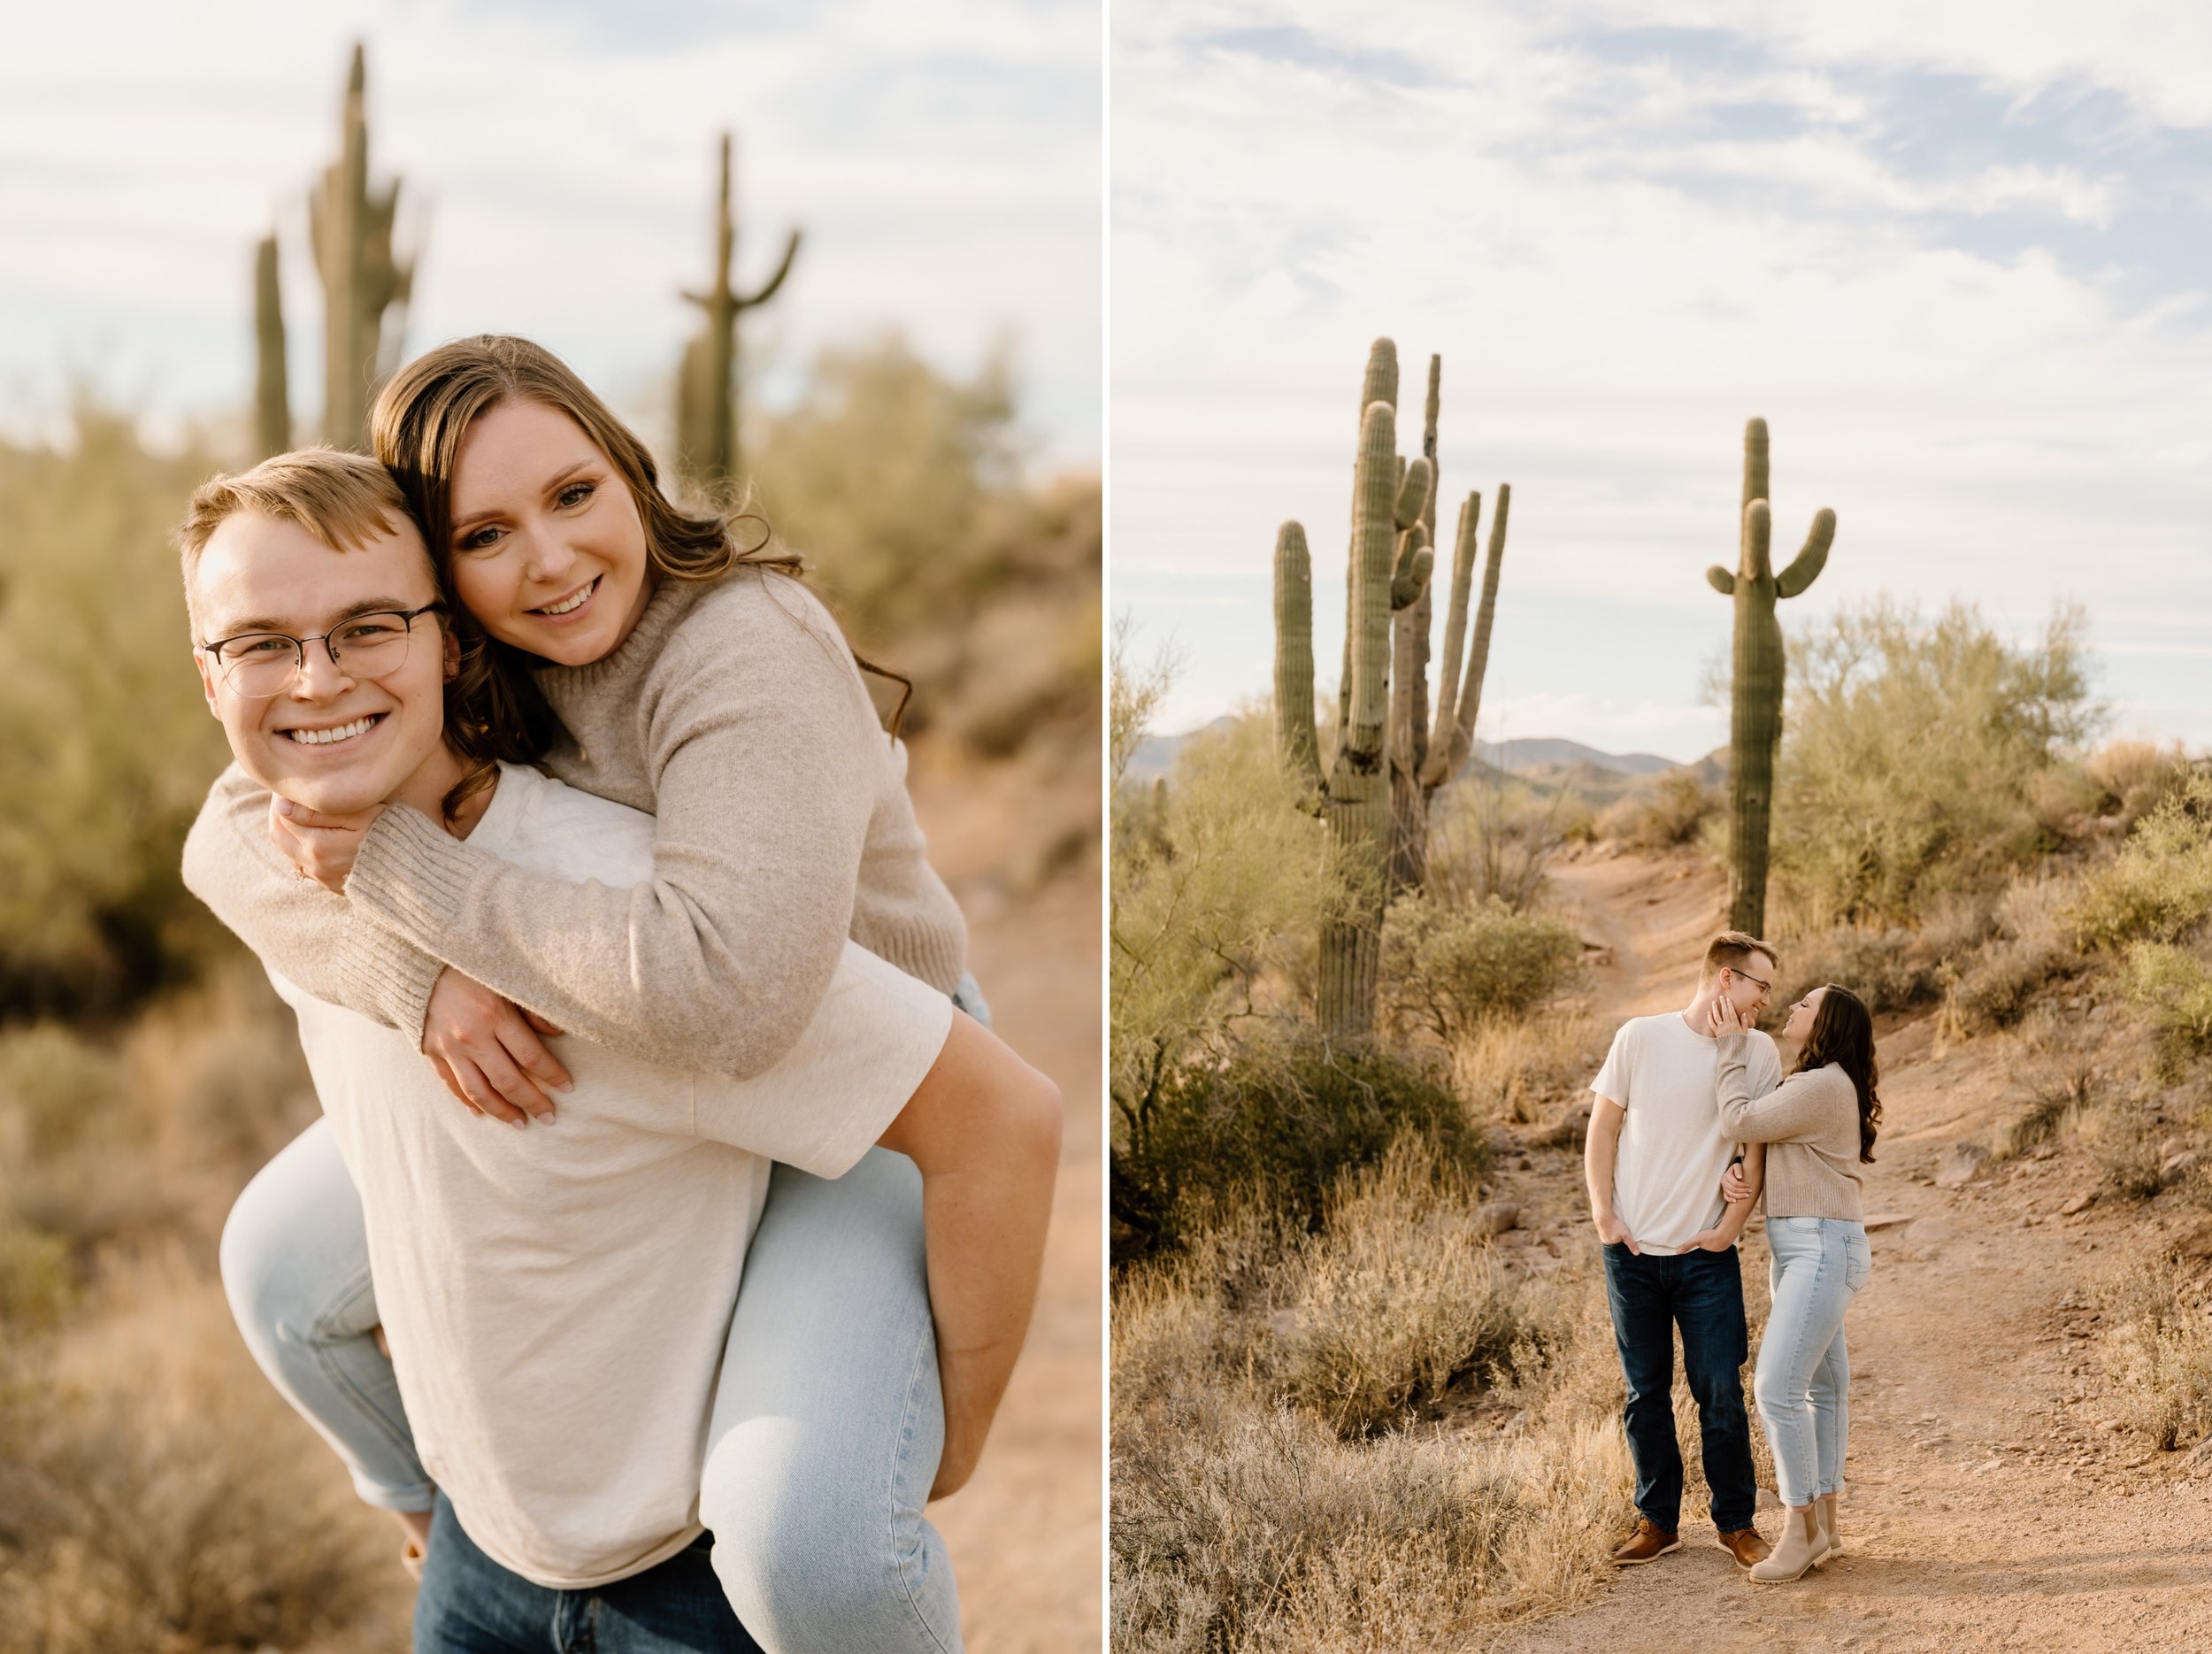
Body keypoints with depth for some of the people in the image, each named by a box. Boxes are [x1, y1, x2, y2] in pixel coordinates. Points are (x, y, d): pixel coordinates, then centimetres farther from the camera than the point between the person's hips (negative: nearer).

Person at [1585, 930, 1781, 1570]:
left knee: (1720, 1392, 1)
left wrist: (1730, 1226, -5)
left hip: (1707, 1255, 0)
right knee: (1645, 1393, 9)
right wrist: (1602, 1213, -3)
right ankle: (1657, 1521, 21)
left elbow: (1757, 1150, 4)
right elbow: (1602, 1128, 4)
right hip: (1632, 1251, 0)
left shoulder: (1758, 1054, 0)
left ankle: (1736, 1522, 16)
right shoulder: (1640, 1038, -3)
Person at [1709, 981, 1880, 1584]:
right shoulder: (1808, 1083, 17)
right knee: (1821, 1383, 13)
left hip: (1824, 1248, -11)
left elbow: (1740, 1121, -16)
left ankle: (1800, 1529, -6)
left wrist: (1733, 1047, -6)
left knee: (1777, 1387, -14)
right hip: (1795, 1249, 11)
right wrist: (1738, 1047, 2)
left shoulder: (1824, 1087, -17)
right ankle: (1823, 1522, 19)